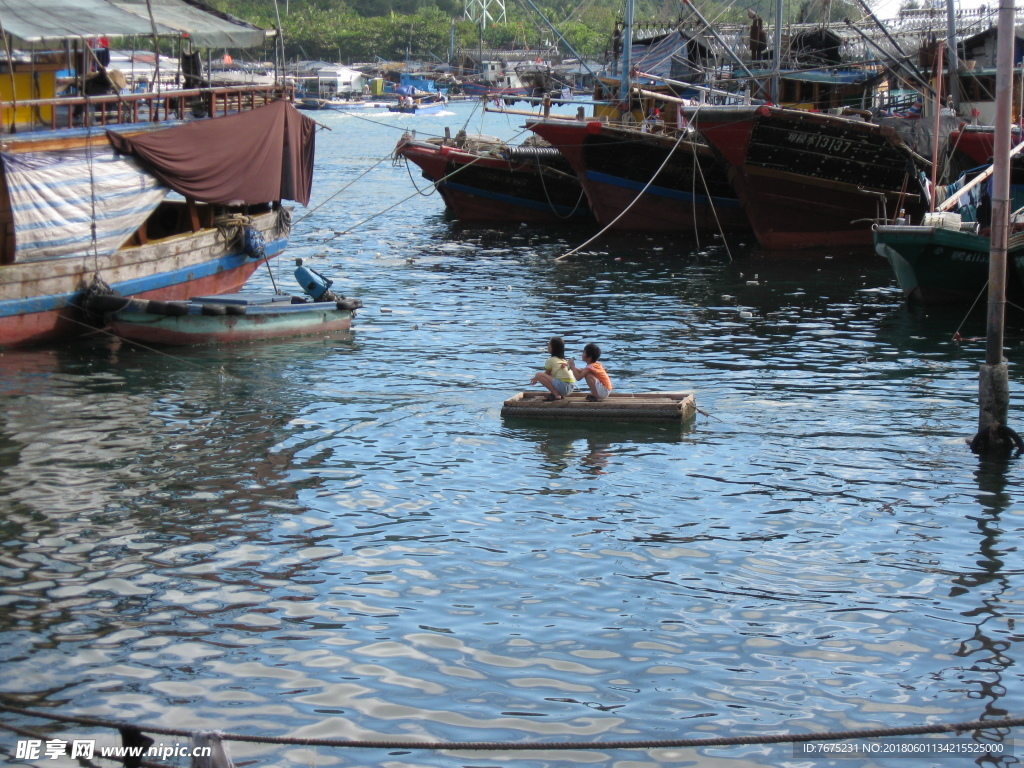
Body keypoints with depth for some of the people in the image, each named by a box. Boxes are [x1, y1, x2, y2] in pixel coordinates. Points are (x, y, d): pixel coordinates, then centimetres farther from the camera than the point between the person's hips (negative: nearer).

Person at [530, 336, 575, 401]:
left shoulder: (550, 360, -2)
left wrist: (536, 379, 28)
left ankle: (556, 394, -13)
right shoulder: (563, 360, 21)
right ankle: (560, 394, 11)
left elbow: (547, 374, 11)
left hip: (562, 386, -9)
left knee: (538, 374, -10)